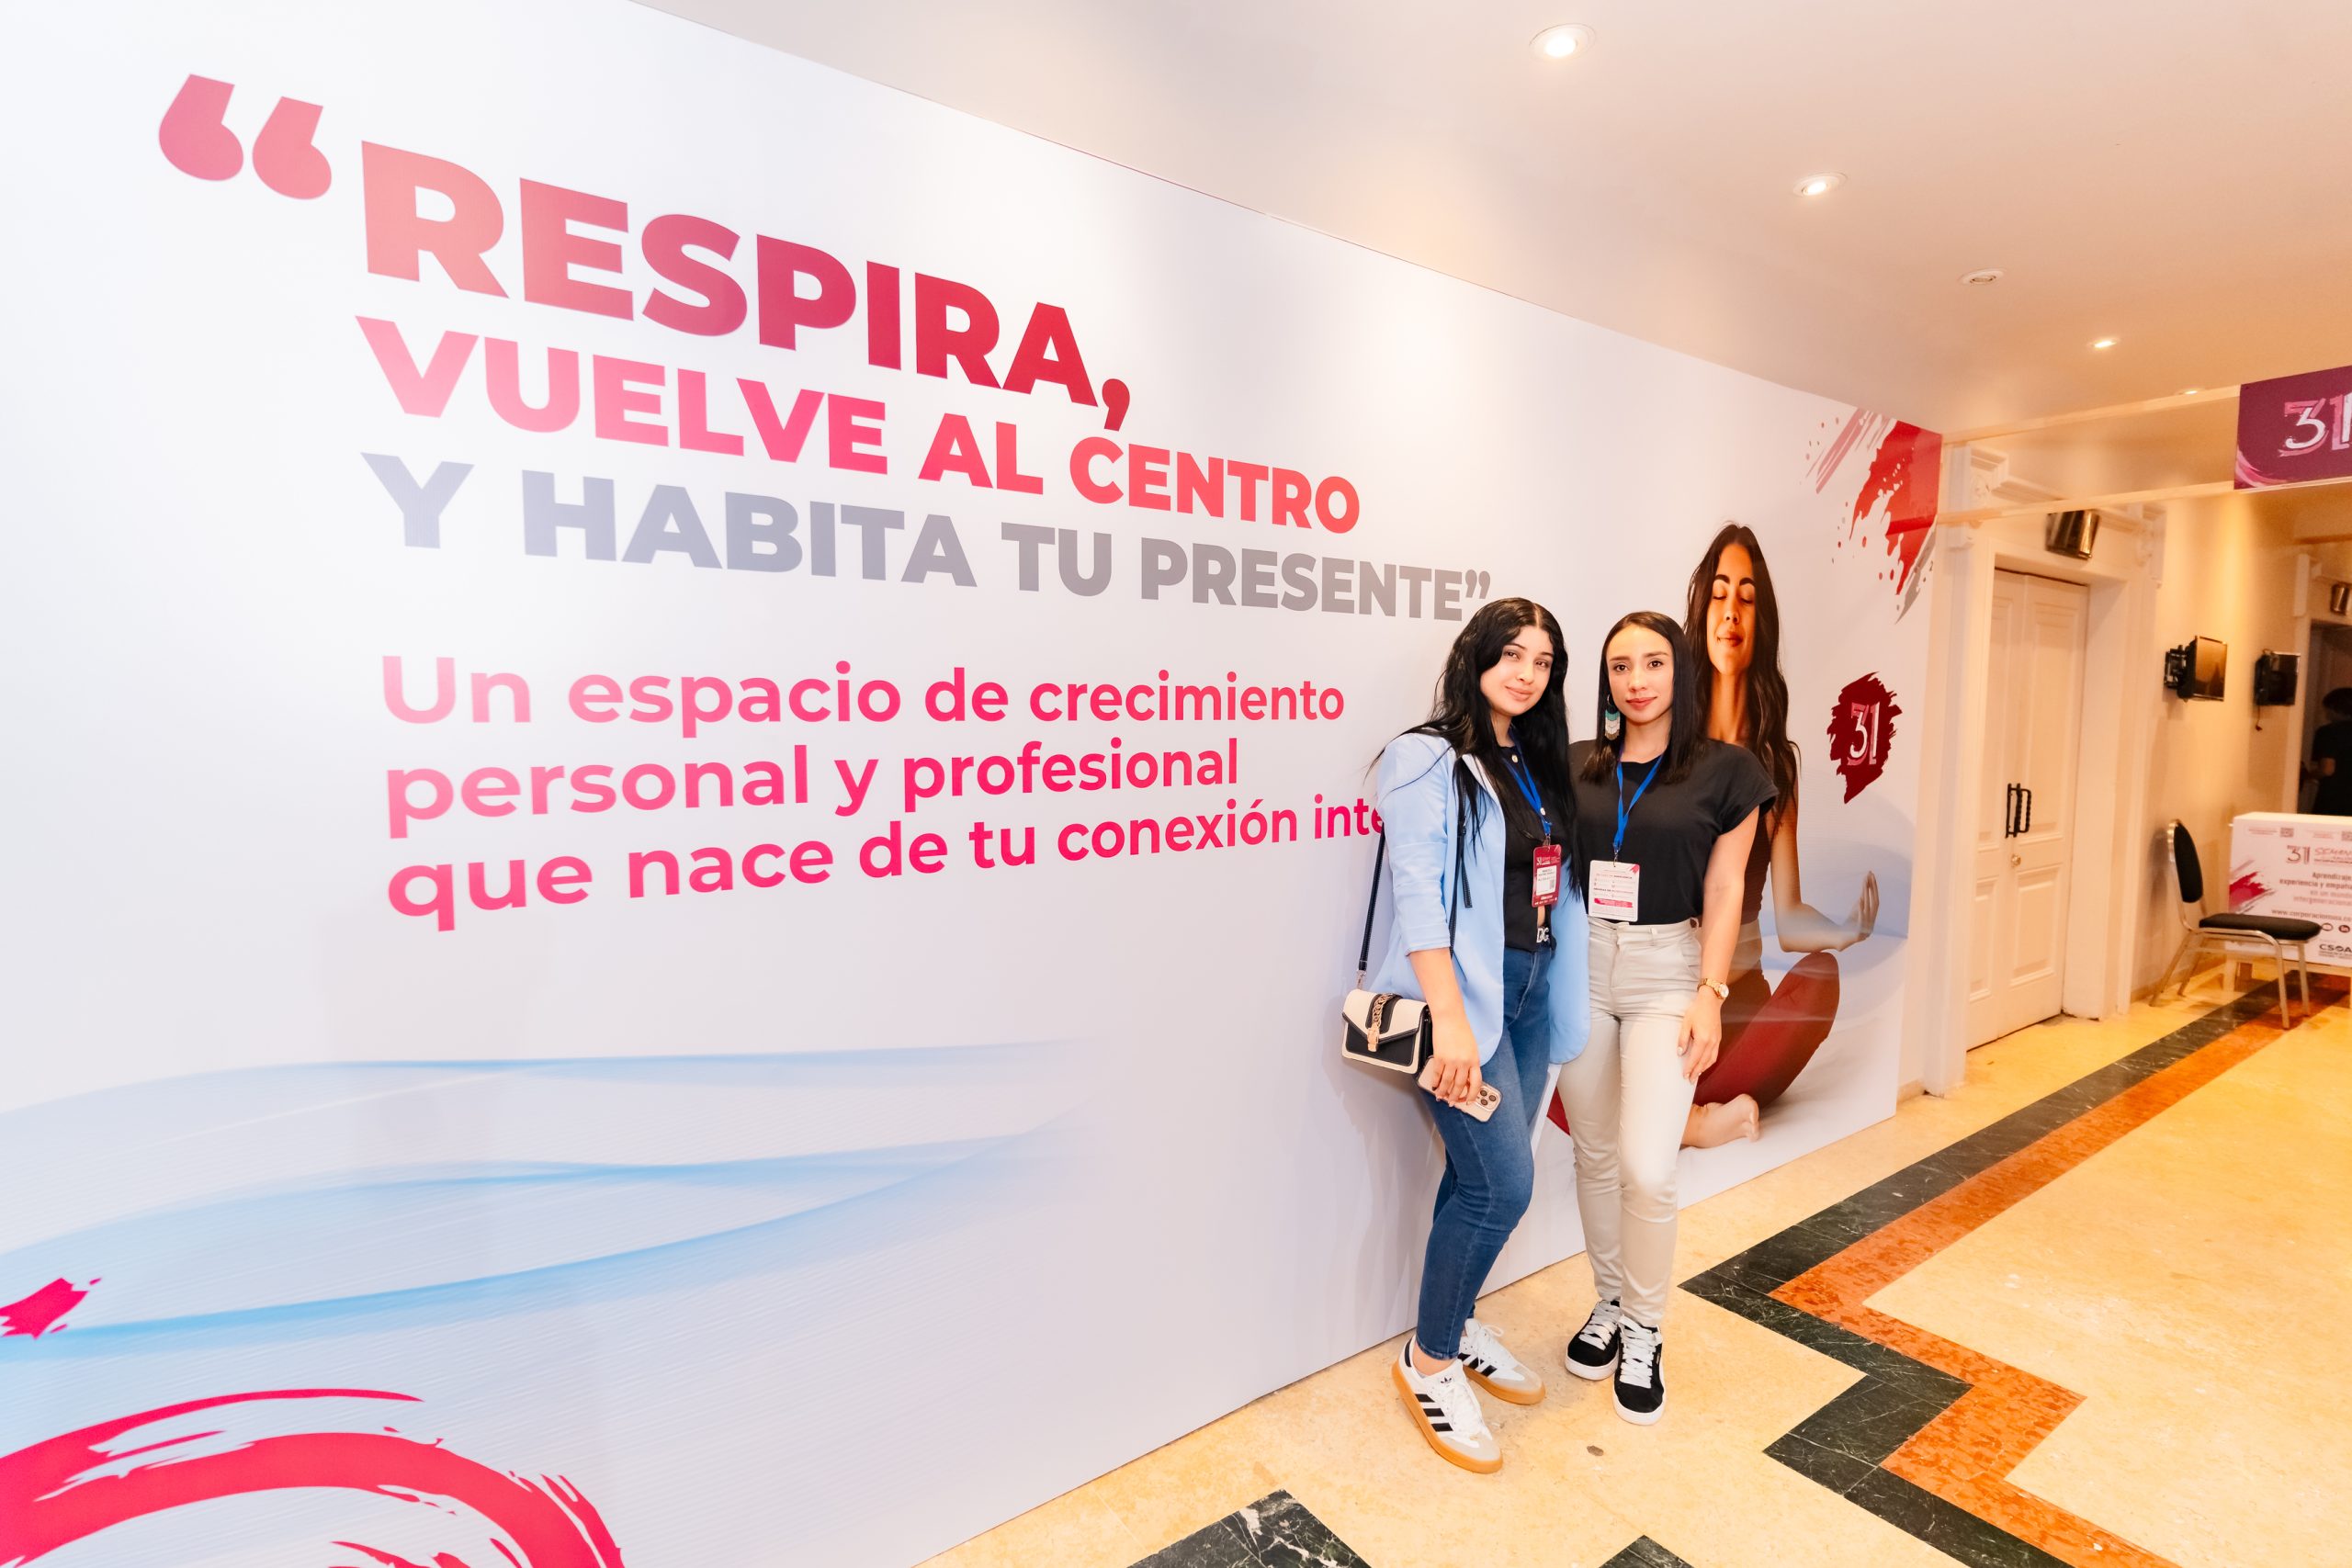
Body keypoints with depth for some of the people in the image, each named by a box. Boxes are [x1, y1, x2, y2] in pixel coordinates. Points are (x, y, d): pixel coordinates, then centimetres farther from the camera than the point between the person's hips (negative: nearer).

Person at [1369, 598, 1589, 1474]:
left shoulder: (1535, 765, 14)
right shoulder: (1428, 759, -10)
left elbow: (1552, 882, 14)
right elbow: (1417, 896, -17)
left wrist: (1560, 989, 6)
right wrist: (1451, 1020, -21)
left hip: (1530, 988, 7)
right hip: (1464, 989, -7)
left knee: (1482, 1177, 13)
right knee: (1504, 1183, -7)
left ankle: (1458, 1326, 34)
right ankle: (1429, 1361, 13)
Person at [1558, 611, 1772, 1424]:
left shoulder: (1724, 770, -2)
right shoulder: (1576, 766, 5)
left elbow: (1723, 892, -2)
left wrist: (1711, 995, -8)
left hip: (1666, 974, -3)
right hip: (1579, 968, 3)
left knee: (1646, 1169, -7)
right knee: (1595, 1155, 13)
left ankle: (1643, 1331, 18)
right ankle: (1609, 1303, 34)